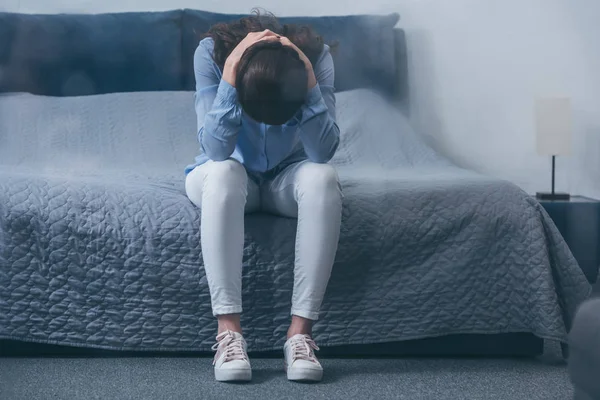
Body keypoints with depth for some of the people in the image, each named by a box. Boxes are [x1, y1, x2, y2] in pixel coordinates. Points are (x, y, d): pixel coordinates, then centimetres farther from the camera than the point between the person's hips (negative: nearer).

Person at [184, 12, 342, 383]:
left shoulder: (317, 56, -23)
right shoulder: (212, 52, -26)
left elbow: (324, 151, -29)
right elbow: (216, 149, -31)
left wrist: (309, 79, -38)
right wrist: (230, 75, -41)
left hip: (288, 178, 1)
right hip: (230, 176, -1)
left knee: (324, 178, -33)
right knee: (224, 172, -37)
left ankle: (301, 330, -32)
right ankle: (229, 331, -36)